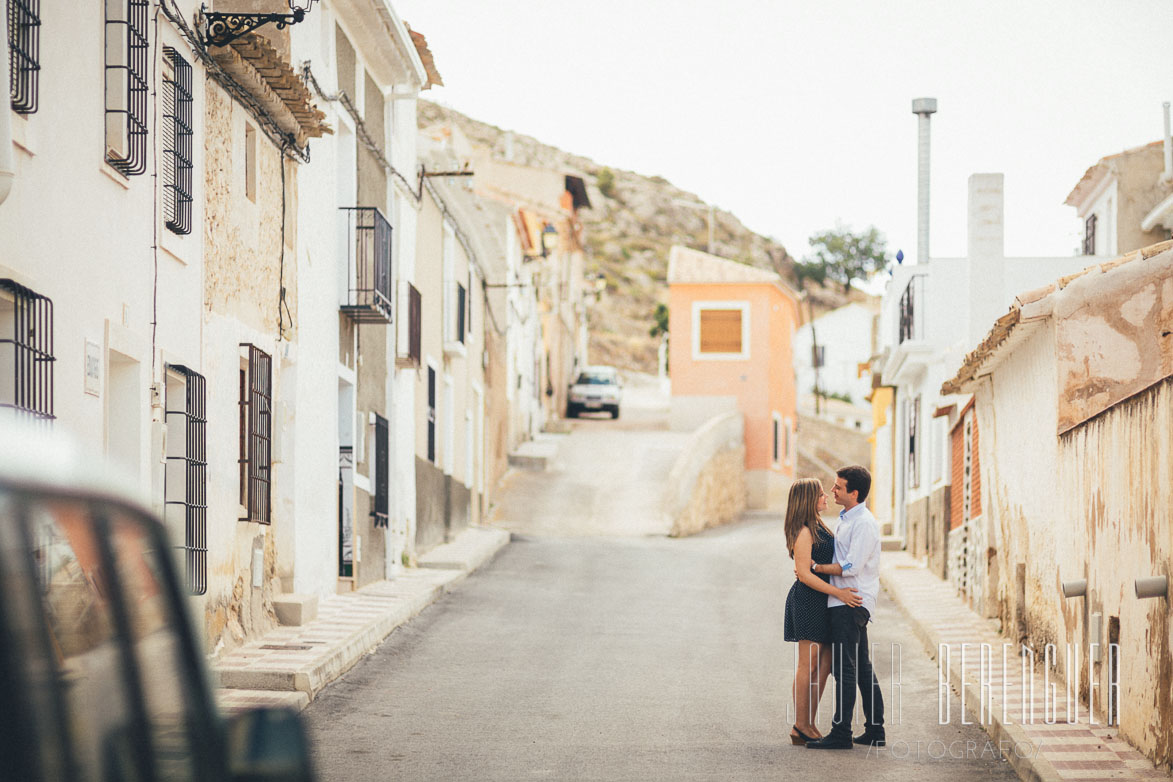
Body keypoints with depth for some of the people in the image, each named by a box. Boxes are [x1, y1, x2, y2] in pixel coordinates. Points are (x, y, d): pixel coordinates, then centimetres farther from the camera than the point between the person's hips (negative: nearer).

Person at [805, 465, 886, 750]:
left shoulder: (863, 523, -16)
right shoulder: (847, 519, 16)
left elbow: (851, 567, -21)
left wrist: (814, 567, -14)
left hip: (850, 605, -10)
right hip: (846, 603, 10)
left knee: (844, 669, -9)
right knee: (862, 669, 12)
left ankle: (841, 733, -7)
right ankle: (875, 730, 16)